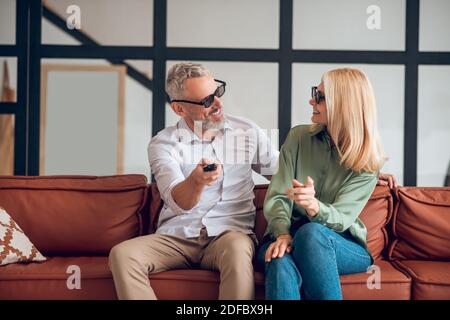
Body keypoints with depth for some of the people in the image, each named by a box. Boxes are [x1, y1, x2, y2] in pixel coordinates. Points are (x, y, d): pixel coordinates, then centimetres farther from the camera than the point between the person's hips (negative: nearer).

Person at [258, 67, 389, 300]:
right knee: (281, 263, -36)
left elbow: (340, 219, -13)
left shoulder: (367, 161, -3)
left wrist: (313, 206, -36)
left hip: (346, 247, -1)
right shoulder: (298, 137, 4)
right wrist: (283, 233, -23)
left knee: (311, 232, -37)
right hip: (289, 236, 1)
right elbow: (276, 197, -2)